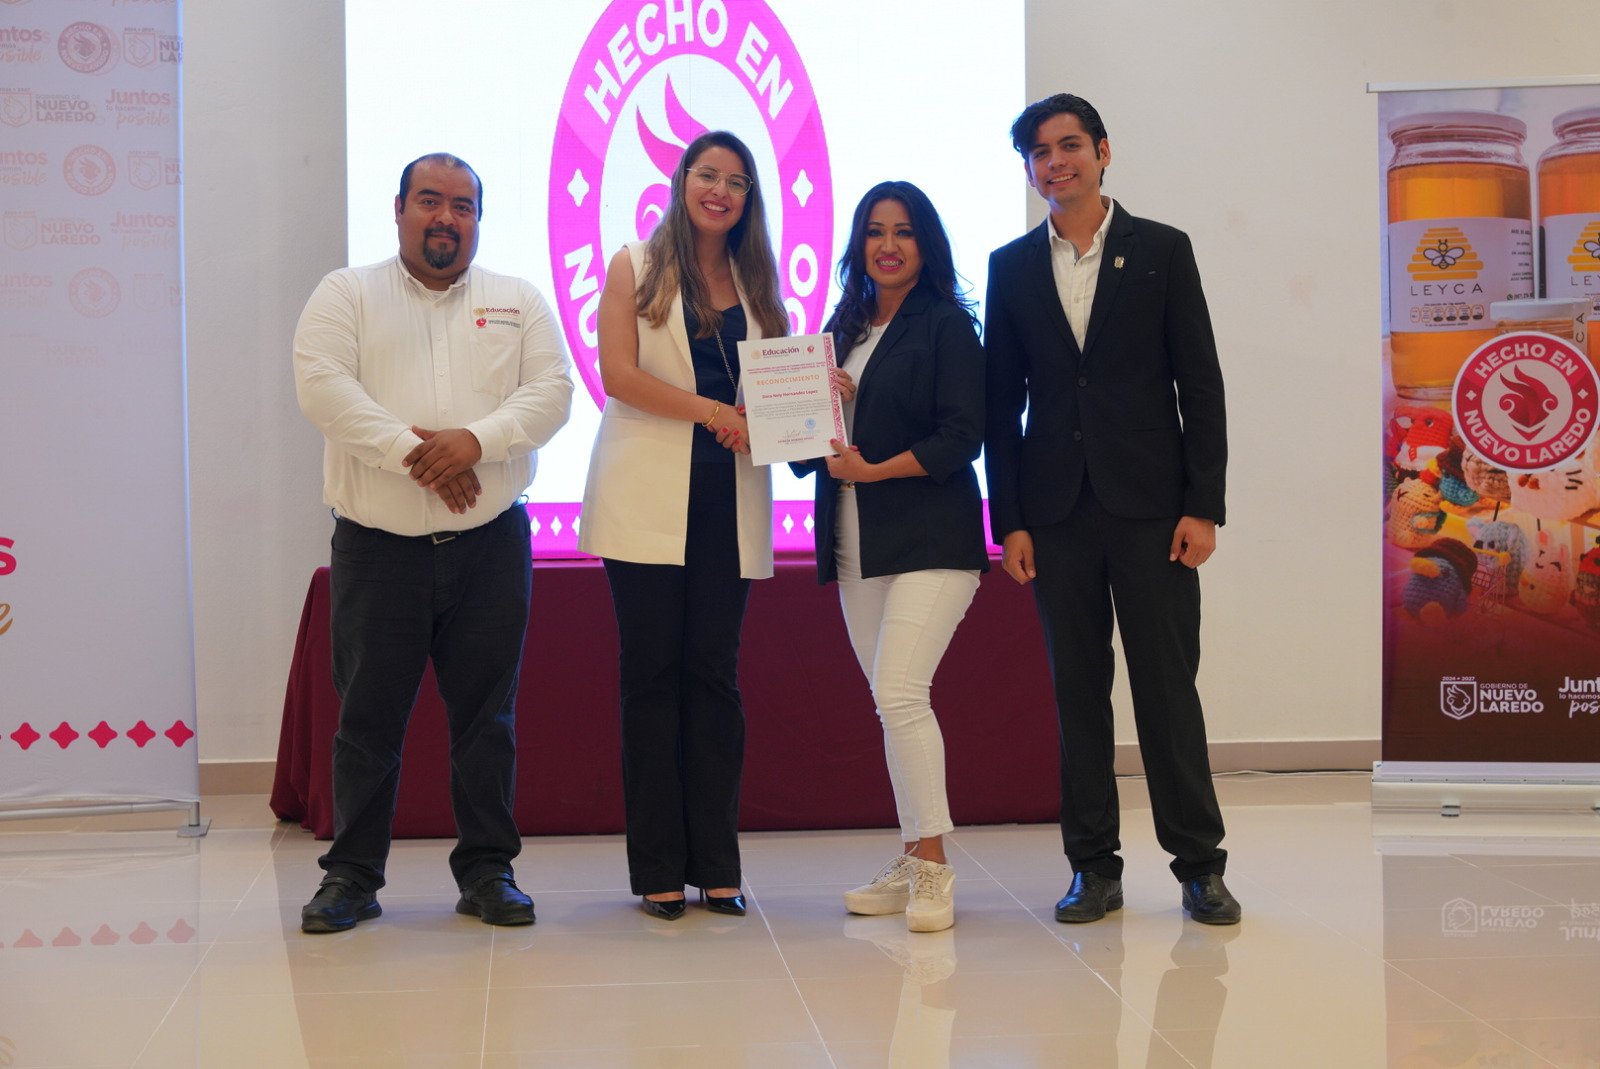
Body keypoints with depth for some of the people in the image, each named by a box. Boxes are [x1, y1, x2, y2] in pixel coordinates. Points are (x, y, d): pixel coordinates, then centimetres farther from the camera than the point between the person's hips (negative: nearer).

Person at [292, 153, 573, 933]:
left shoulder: (519, 301, 12)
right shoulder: (347, 295, 5)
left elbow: (551, 391, 0)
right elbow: (323, 387, -9)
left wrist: (476, 440, -17)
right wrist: (413, 453, -19)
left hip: (490, 544, 2)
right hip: (377, 545, -1)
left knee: (486, 713, 6)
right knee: (368, 714, 3)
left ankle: (487, 869, 16)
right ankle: (352, 874, 14)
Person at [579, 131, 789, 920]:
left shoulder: (755, 283, 15)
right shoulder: (635, 268, 6)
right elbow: (617, 373, -6)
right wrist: (709, 409, -14)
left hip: (729, 504, 3)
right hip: (648, 501, -3)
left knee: (713, 675, 4)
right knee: (652, 675, 0)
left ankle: (715, 865, 8)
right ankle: (658, 869, 4)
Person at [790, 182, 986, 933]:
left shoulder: (947, 326, -3)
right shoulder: (842, 328, 16)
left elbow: (961, 438, -11)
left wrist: (875, 470, -17)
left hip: (929, 539, -6)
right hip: (856, 545, 7)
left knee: (900, 692, -16)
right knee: (890, 701, 9)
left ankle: (933, 868, -8)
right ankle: (912, 861, 16)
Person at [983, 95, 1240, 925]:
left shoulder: (1162, 251, 4)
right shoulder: (1012, 267, 10)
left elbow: (1200, 384, 1)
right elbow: (1002, 405, 9)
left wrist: (1203, 506, -6)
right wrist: (1008, 521, 2)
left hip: (1150, 505, -2)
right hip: (1058, 511, 2)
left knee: (1168, 684, -1)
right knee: (1077, 691, 5)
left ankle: (1199, 864, 8)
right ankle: (1094, 867, 12)